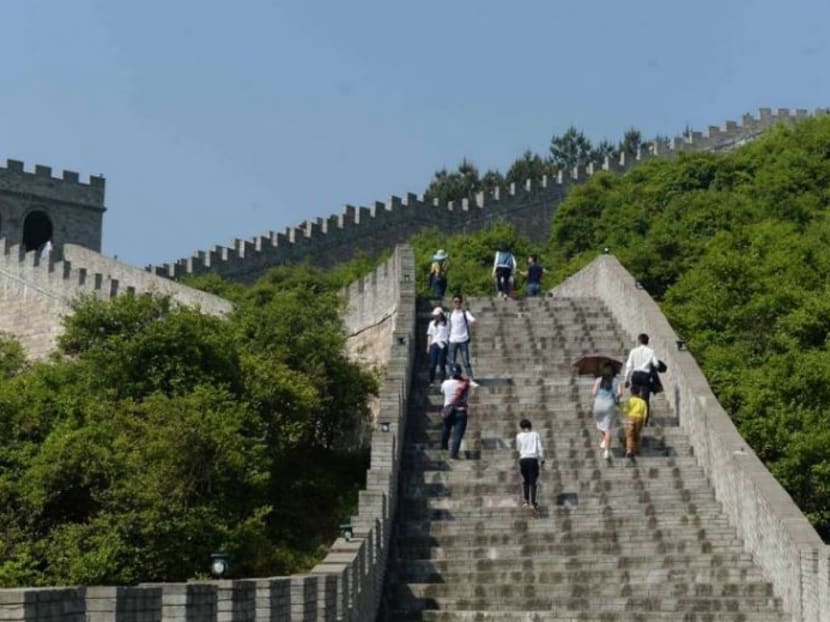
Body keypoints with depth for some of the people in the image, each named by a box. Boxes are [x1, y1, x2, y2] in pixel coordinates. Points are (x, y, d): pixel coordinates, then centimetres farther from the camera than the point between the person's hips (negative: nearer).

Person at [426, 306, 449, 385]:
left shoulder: (446, 323, 6)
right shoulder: (432, 323, 14)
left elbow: (449, 335, 6)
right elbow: (430, 335, 15)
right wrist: (428, 346, 9)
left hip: (442, 345, -3)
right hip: (434, 345, 3)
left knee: (442, 364, -3)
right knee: (432, 364, 1)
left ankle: (443, 381, 4)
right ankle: (431, 381, 10)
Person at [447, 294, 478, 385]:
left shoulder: (465, 313, -2)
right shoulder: (451, 313, 9)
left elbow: (473, 320, -18)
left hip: (463, 340, -3)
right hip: (453, 341, 3)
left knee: (466, 361, -2)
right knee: (451, 362, 5)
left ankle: (471, 380, 2)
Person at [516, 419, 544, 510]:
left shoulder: (519, 436, 5)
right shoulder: (536, 435, 4)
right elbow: (540, 448, 0)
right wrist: (542, 459, 6)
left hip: (523, 459, 1)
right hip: (533, 459, -1)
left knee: (525, 481, 15)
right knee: (532, 482, 0)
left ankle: (525, 500, 9)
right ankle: (532, 502, -5)